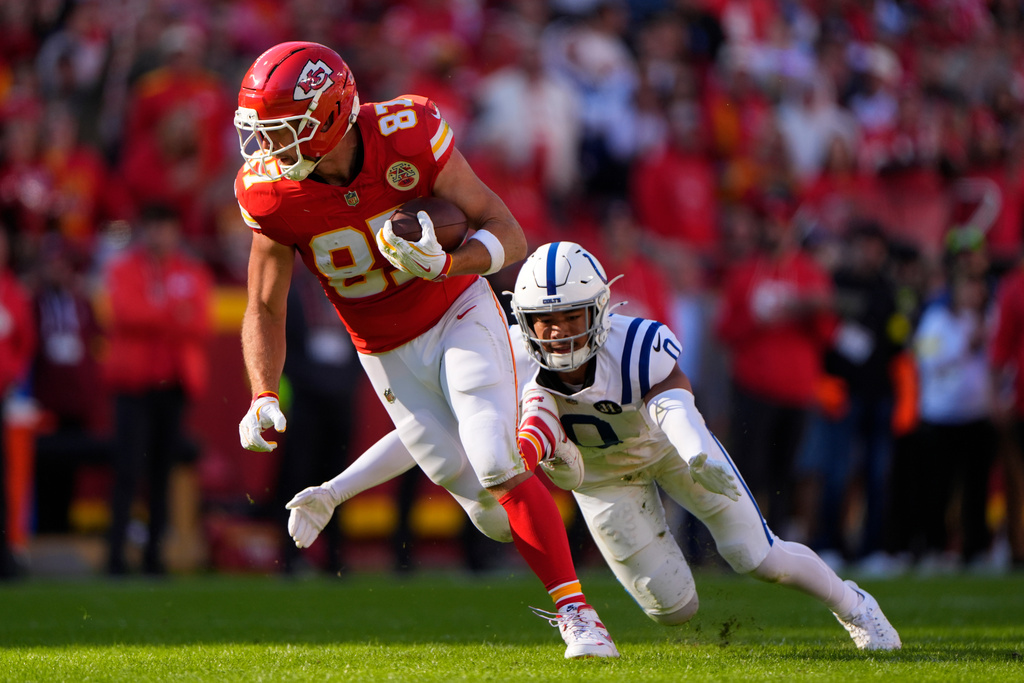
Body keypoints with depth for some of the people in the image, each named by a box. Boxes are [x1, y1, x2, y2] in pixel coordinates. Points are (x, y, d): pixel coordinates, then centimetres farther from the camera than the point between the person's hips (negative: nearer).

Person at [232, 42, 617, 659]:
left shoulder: (408, 135, -26)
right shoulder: (270, 193, -19)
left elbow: (508, 235, -19)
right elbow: (265, 311, -5)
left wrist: (447, 263, -39)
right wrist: (265, 396, -20)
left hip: (459, 313, -2)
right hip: (388, 353, 3)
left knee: (499, 472, -21)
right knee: (490, 511, 1)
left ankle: (577, 614, -14)